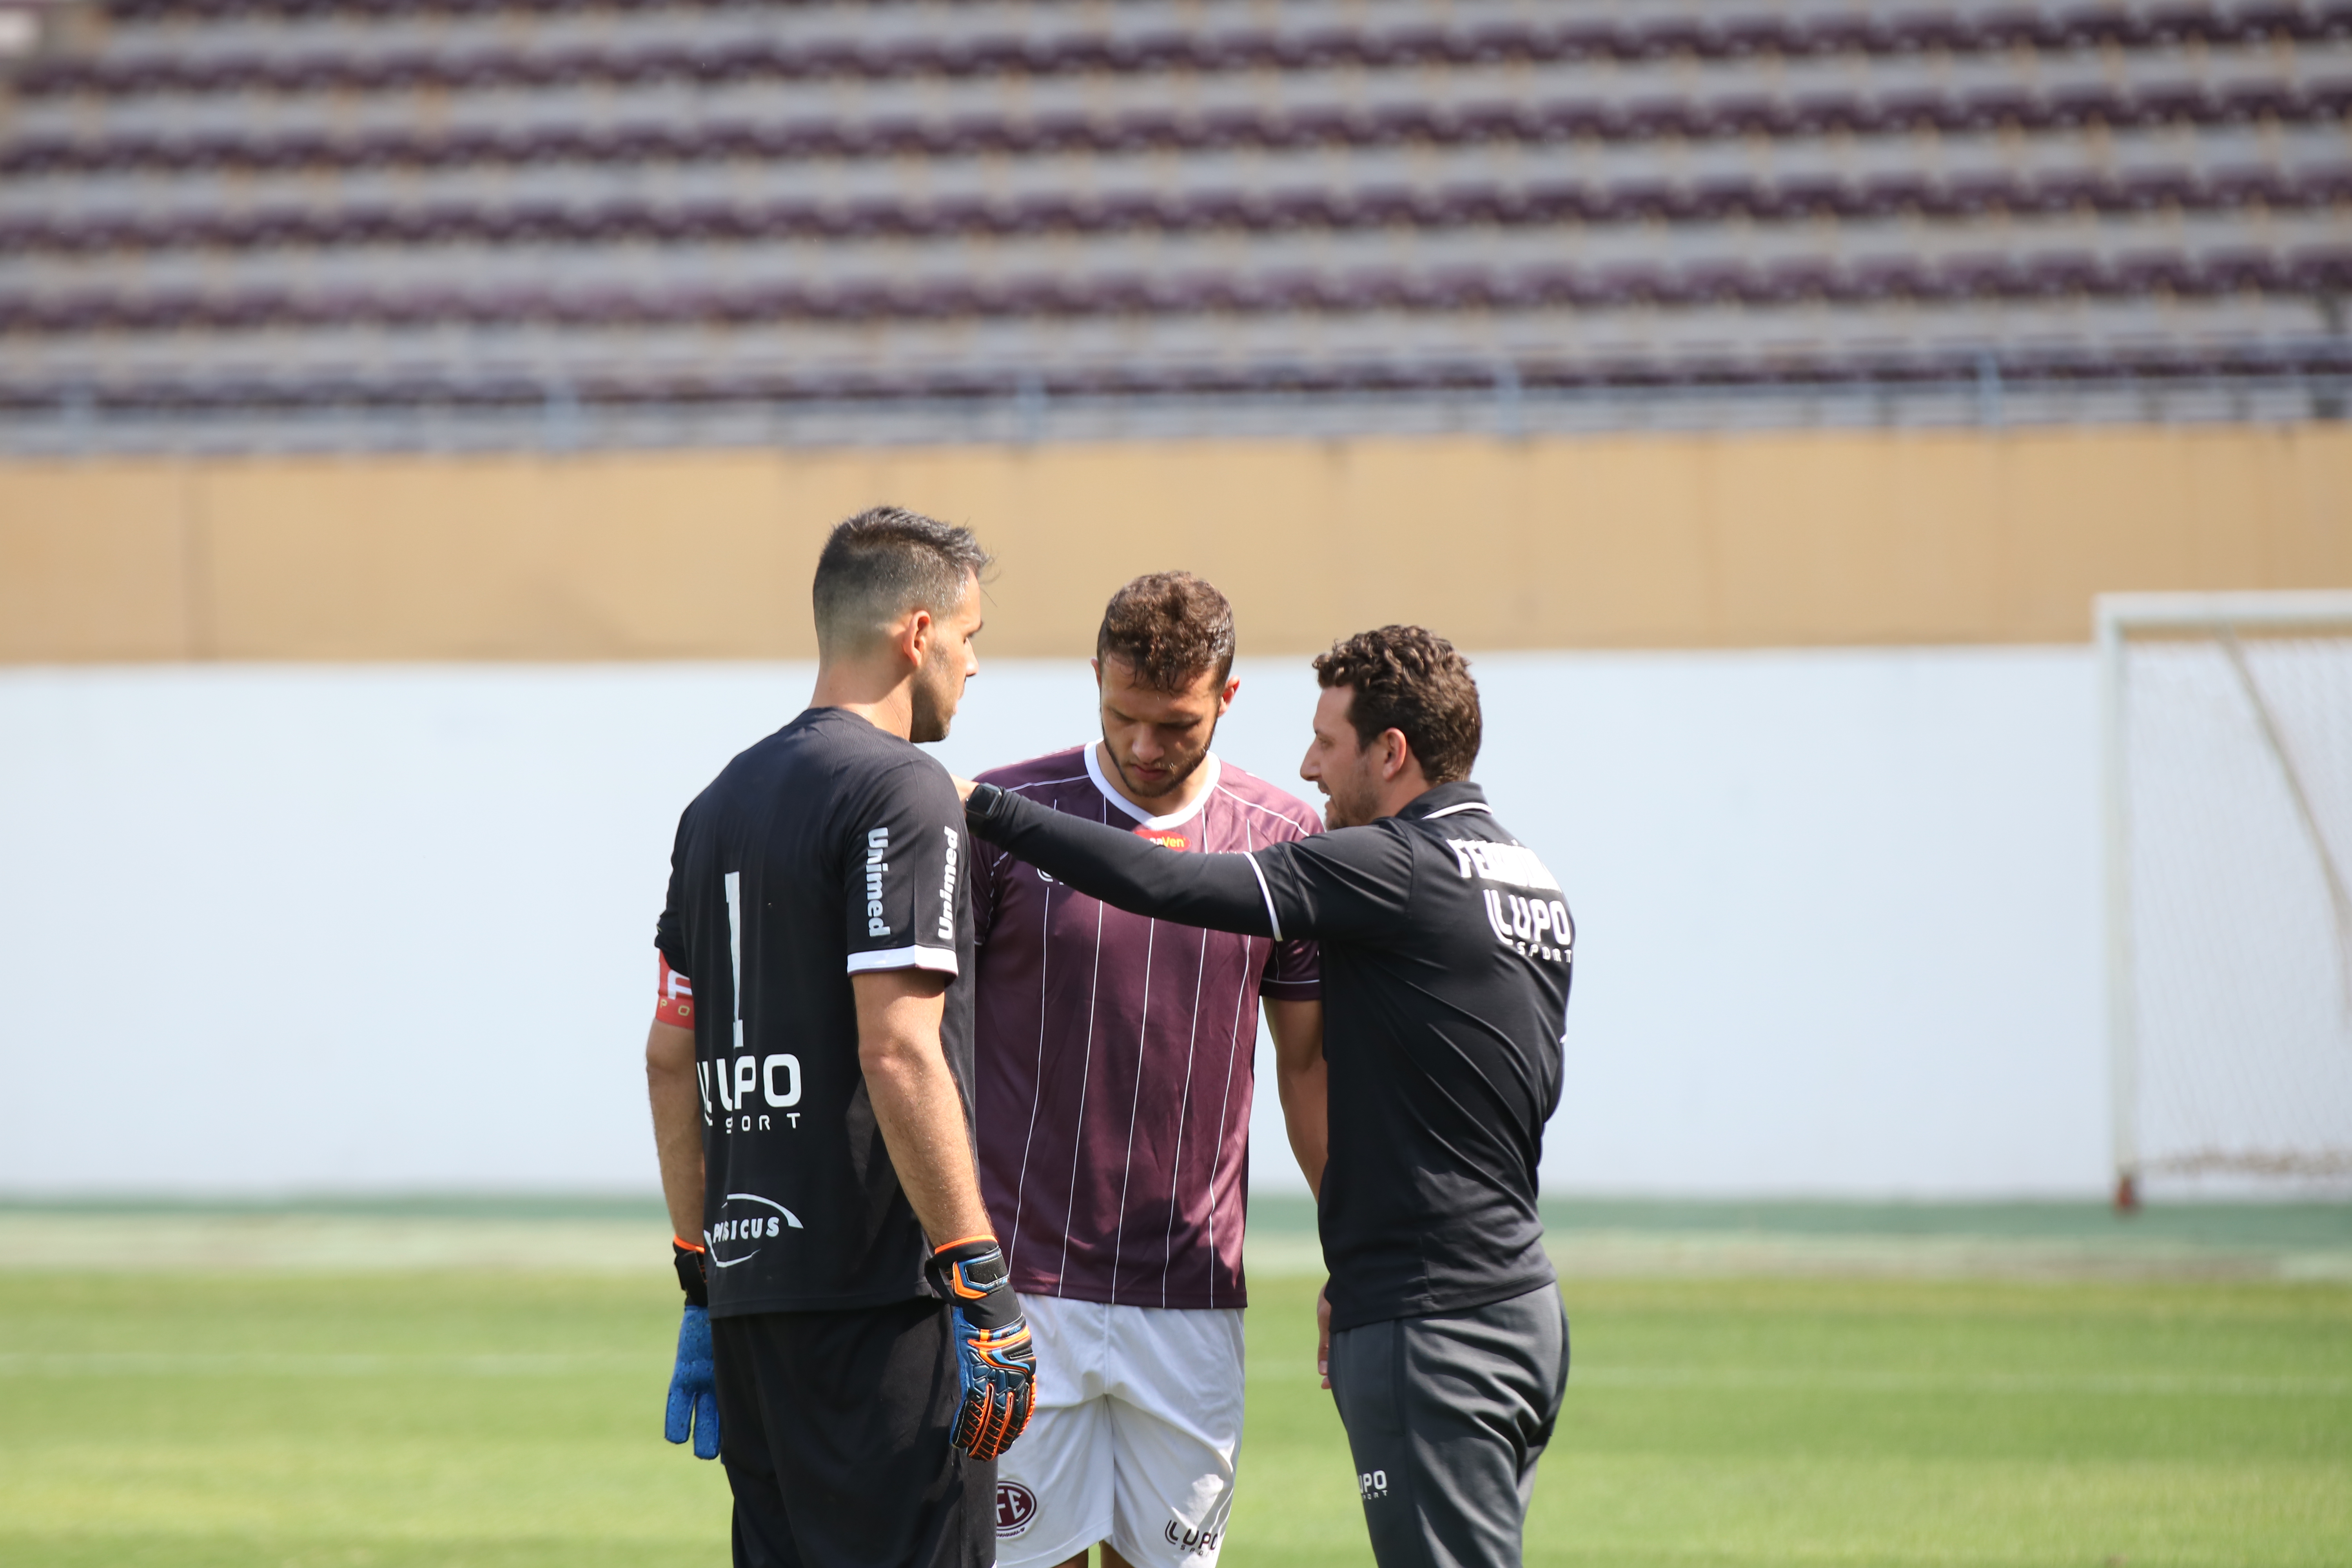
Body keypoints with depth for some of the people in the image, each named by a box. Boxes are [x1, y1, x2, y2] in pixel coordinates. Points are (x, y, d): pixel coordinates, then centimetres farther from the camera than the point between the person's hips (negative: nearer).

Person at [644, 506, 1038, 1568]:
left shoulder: (720, 804, 17)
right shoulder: (903, 792, -9)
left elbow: (672, 1059, 19)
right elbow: (897, 1053, -18)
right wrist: (981, 1287, -18)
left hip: (749, 1280, 8)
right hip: (879, 1291, -8)